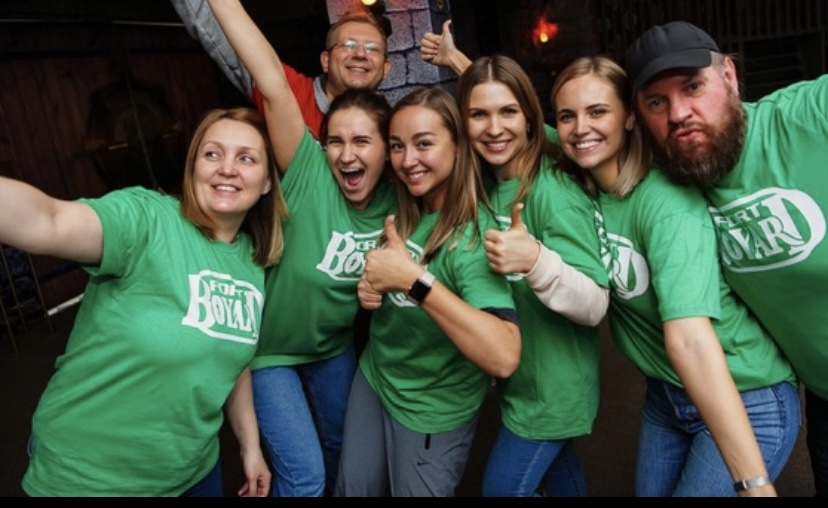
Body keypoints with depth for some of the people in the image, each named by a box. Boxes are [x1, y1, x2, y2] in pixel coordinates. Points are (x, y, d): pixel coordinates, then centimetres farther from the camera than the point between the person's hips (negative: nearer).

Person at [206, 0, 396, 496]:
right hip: (271, 348, -4)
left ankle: (325, 485, 56)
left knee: (341, 447, 25)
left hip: (335, 346, 5)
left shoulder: (394, 200, -13)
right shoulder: (310, 175, -25)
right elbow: (274, 83, -37)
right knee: (304, 476, 0)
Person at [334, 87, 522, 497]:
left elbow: (504, 357, -40)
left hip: (433, 410, -6)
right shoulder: (402, 214, -7)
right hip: (373, 377, 6)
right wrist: (370, 290, -11)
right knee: (353, 488, 22)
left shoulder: (475, 234, -28)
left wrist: (414, 279, -43)